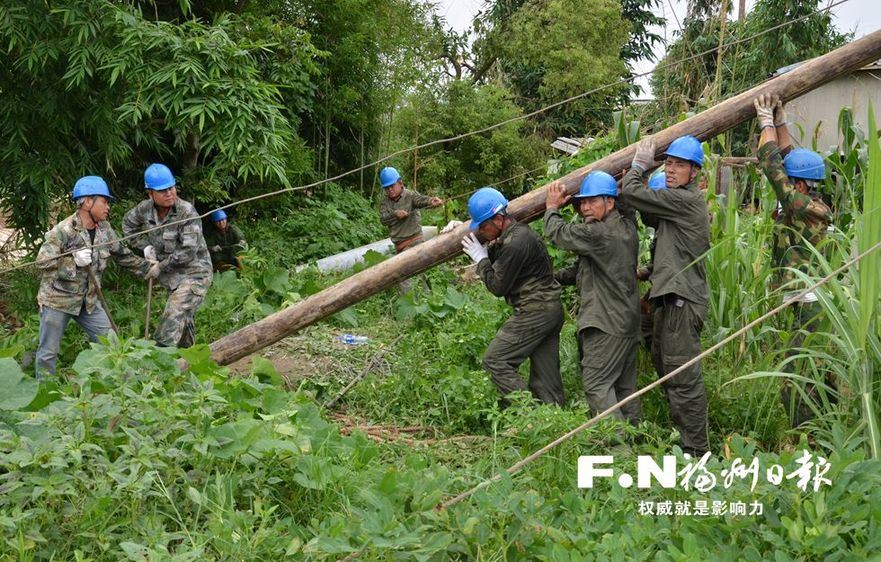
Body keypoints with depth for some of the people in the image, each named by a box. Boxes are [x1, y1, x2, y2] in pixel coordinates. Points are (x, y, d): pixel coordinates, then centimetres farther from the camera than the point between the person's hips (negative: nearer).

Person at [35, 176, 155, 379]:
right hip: (57, 299, -6)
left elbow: (123, 255, 14)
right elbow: (42, 261, -22)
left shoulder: (104, 229, 1)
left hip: (88, 300, 6)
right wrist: (74, 260, -32)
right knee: (49, 351, 2)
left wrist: (148, 269, 16)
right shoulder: (63, 231, -20)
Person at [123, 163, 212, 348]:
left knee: (171, 323, -21)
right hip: (172, 277, 7)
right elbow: (128, 224, 17)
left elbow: (189, 251, -26)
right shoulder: (145, 209, -4)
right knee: (183, 321, 22)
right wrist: (144, 245, 3)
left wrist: (161, 266, -16)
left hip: (194, 274, -7)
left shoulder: (187, 213, -22)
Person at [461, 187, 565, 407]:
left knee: (495, 360, -9)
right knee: (545, 376, 10)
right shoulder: (518, 232, 13)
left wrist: (481, 259, -1)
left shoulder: (515, 243, -19)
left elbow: (498, 286, -15)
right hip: (551, 309, 10)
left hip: (535, 312, -10)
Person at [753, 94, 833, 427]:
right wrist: (780, 123, 19)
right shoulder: (812, 206, 10)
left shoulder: (806, 209, -15)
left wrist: (767, 123, -4)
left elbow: (772, 166, -15)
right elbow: (788, 161, 20)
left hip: (813, 308, -10)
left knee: (795, 383, -11)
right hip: (813, 306, 10)